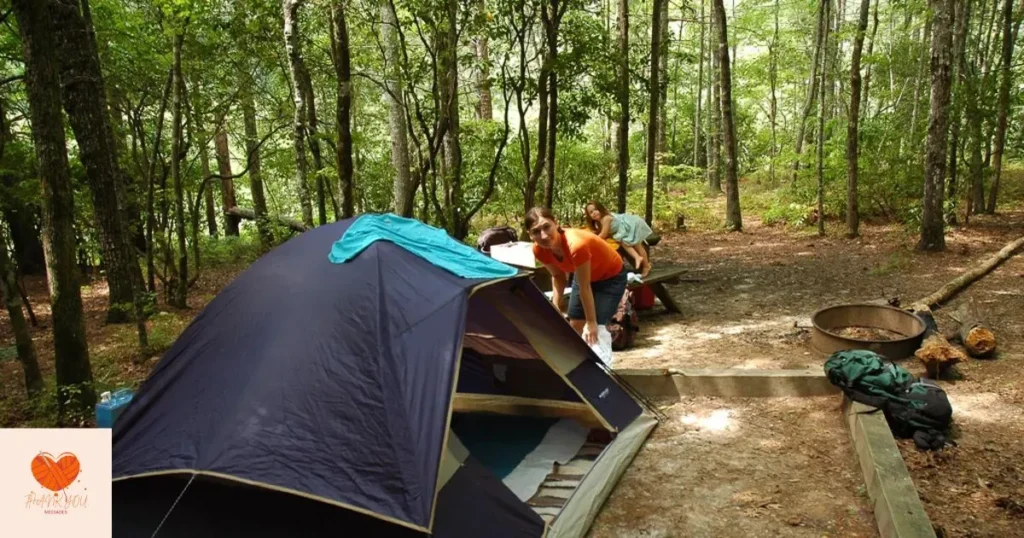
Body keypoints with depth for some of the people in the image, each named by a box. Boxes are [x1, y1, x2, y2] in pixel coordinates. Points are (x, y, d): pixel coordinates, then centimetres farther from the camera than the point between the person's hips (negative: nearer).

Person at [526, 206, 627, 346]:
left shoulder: (576, 245, -41)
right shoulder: (539, 250, -20)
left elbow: (584, 288, -31)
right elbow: (558, 276, -1)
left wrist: (591, 322, -23)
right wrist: (556, 306, -12)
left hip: (611, 277, -7)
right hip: (583, 275, 7)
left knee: (594, 332, -15)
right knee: (575, 330, 11)